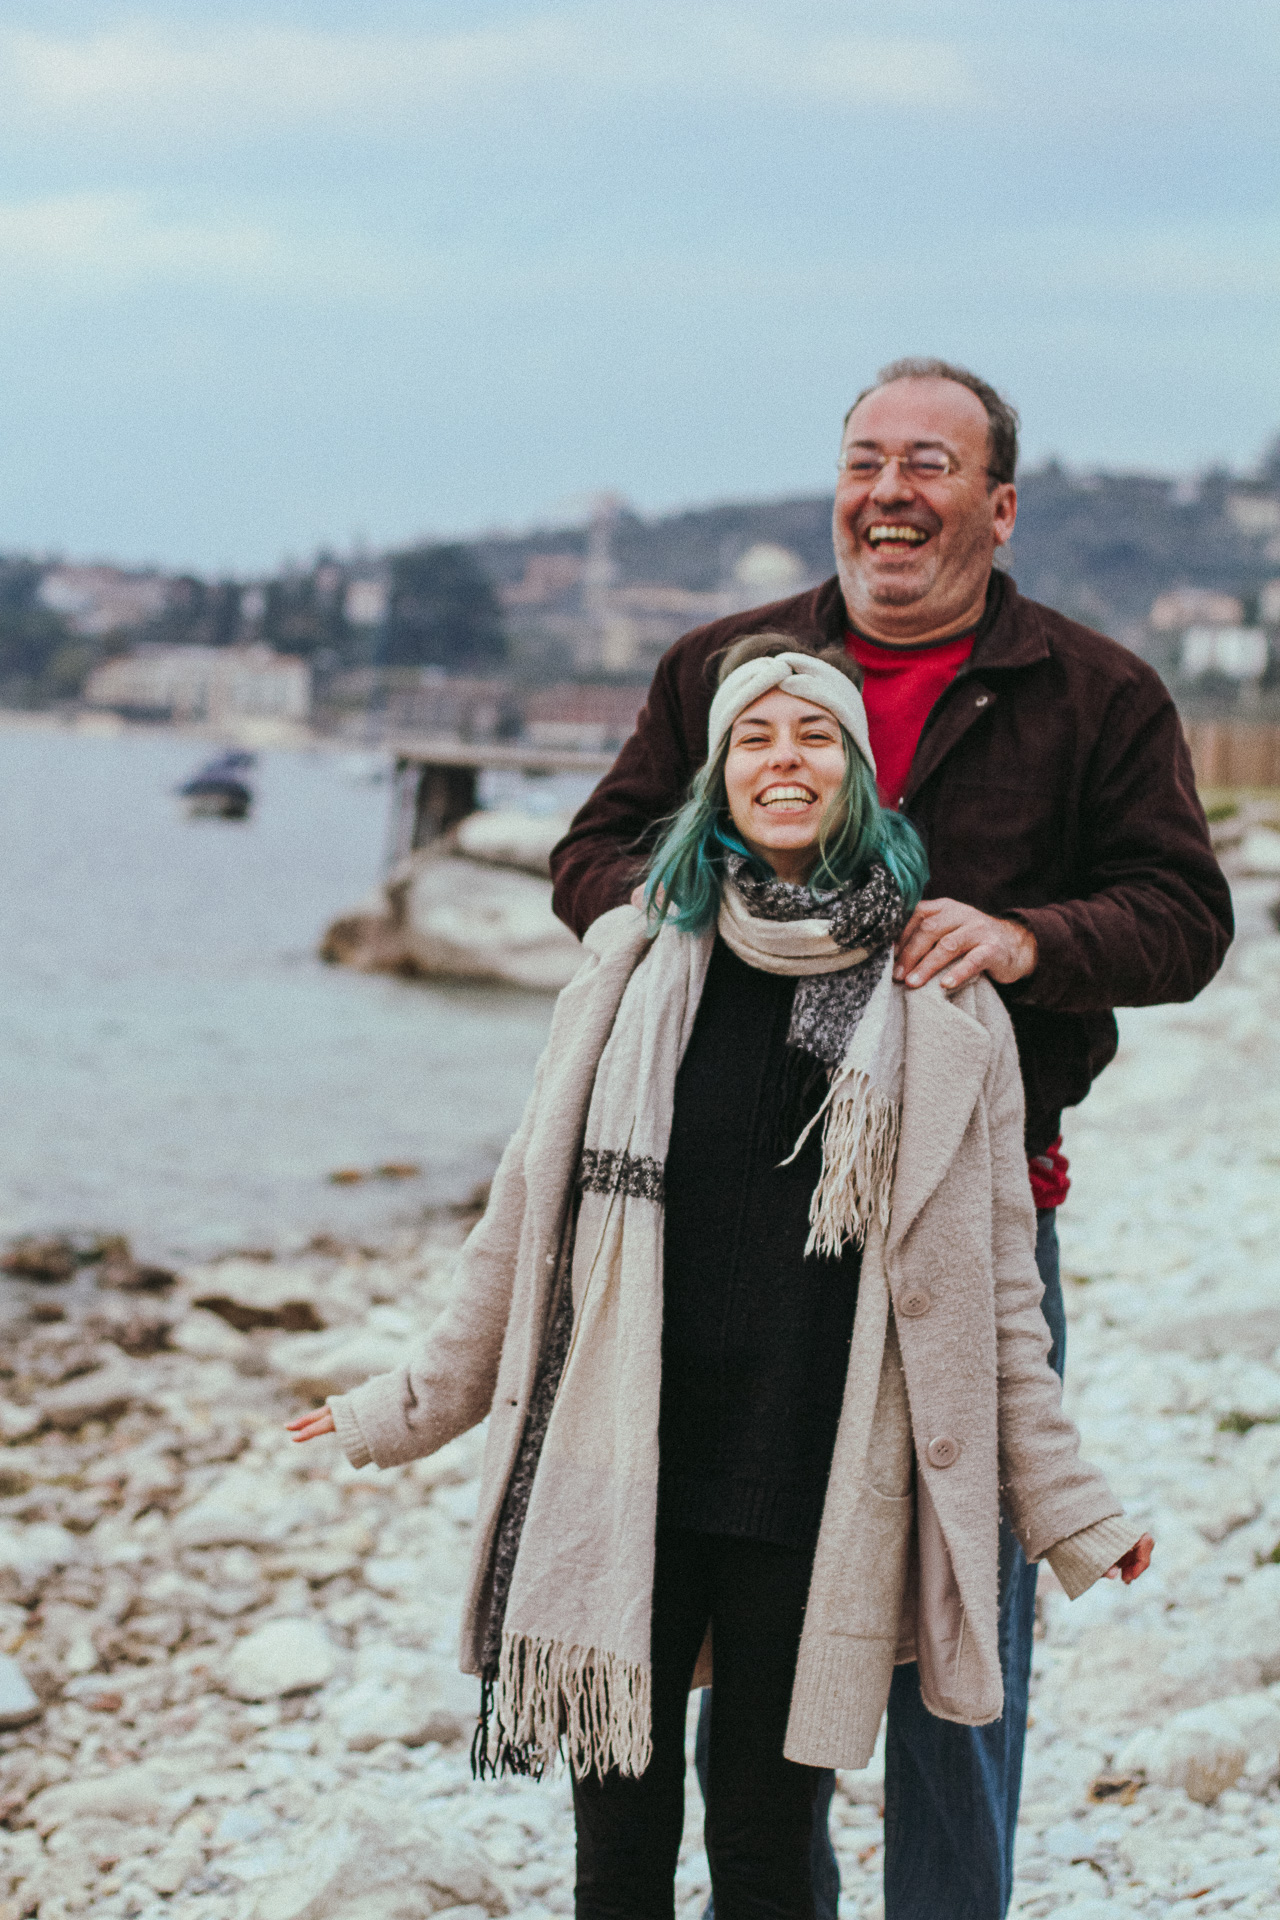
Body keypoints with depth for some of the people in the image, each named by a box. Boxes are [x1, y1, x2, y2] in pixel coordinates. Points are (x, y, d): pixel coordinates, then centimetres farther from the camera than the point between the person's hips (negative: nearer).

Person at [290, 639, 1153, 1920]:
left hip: (814, 1498, -1)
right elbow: (531, 1213, 13)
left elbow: (990, 1283, 7)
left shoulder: (943, 1003, 3)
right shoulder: (634, 962, 6)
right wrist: (409, 1412, 17)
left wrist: (1065, 1506, 7)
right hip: (622, 1478, 1)